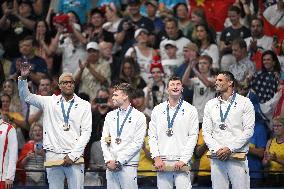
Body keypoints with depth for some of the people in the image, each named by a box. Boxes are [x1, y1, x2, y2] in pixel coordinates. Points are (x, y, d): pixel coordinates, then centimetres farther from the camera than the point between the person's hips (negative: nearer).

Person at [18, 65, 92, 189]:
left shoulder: (84, 105, 7)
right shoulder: (50, 102, 11)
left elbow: (86, 132, 1)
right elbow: (26, 97, 8)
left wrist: (73, 155, -8)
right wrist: (23, 78, -10)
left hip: (74, 156, -1)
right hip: (53, 155, 1)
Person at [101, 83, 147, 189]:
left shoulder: (139, 117, -1)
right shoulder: (110, 116, 15)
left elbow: (137, 143, -7)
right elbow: (104, 140, 12)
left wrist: (119, 161, -11)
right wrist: (108, 160, -3)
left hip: (128, 165, -5)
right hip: (110, 165, 5)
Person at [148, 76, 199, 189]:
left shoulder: (190, 110, 5)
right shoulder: (158, 110, 12)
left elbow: (193, 136, 0)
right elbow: (152, 136, 10)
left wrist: (184, 159, -8)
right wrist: (156, 157, -2)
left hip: (181, 162, -2)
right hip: (162, 162, 2)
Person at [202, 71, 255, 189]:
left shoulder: (244, 103, 4)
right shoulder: (210, 105, 15)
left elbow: (249, 130, -3)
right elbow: (206, 131, 10)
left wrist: (230, 148, -12)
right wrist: (216, 149, -8)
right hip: (217, 157, 3)